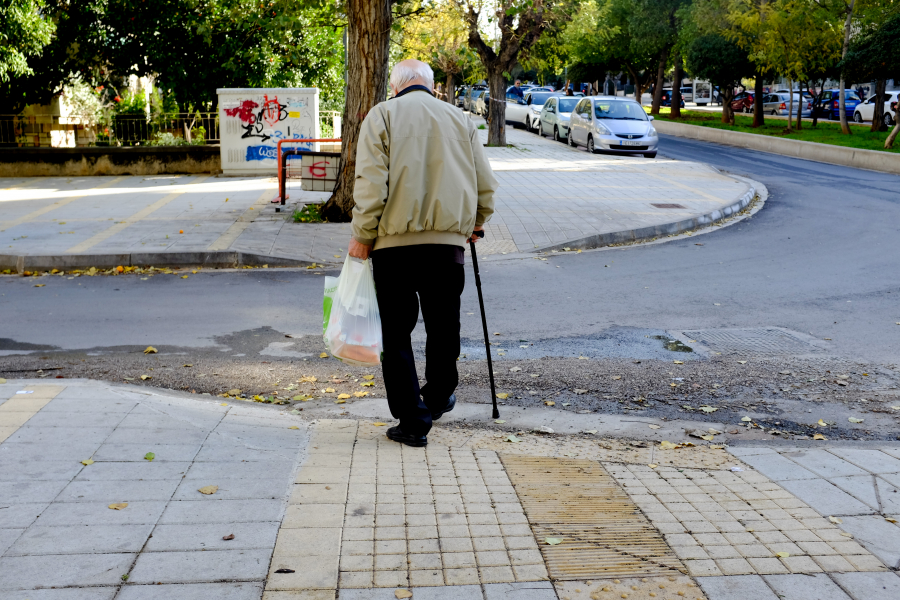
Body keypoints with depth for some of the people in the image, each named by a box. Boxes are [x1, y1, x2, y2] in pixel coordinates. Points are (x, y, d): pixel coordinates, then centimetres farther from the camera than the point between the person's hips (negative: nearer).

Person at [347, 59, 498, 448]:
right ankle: (439, 397, 36)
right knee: (443, 325, 18)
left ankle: (412, 420, 4)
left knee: (396, 332, 5)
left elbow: (370, 182, -8)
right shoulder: (460, 119, 13)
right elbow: (486, 184, 13)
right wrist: (475, 223, 29)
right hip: (448, 240, 3)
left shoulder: (382, 115, 3)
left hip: (395, 241, -3)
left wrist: (363, 235, -4)